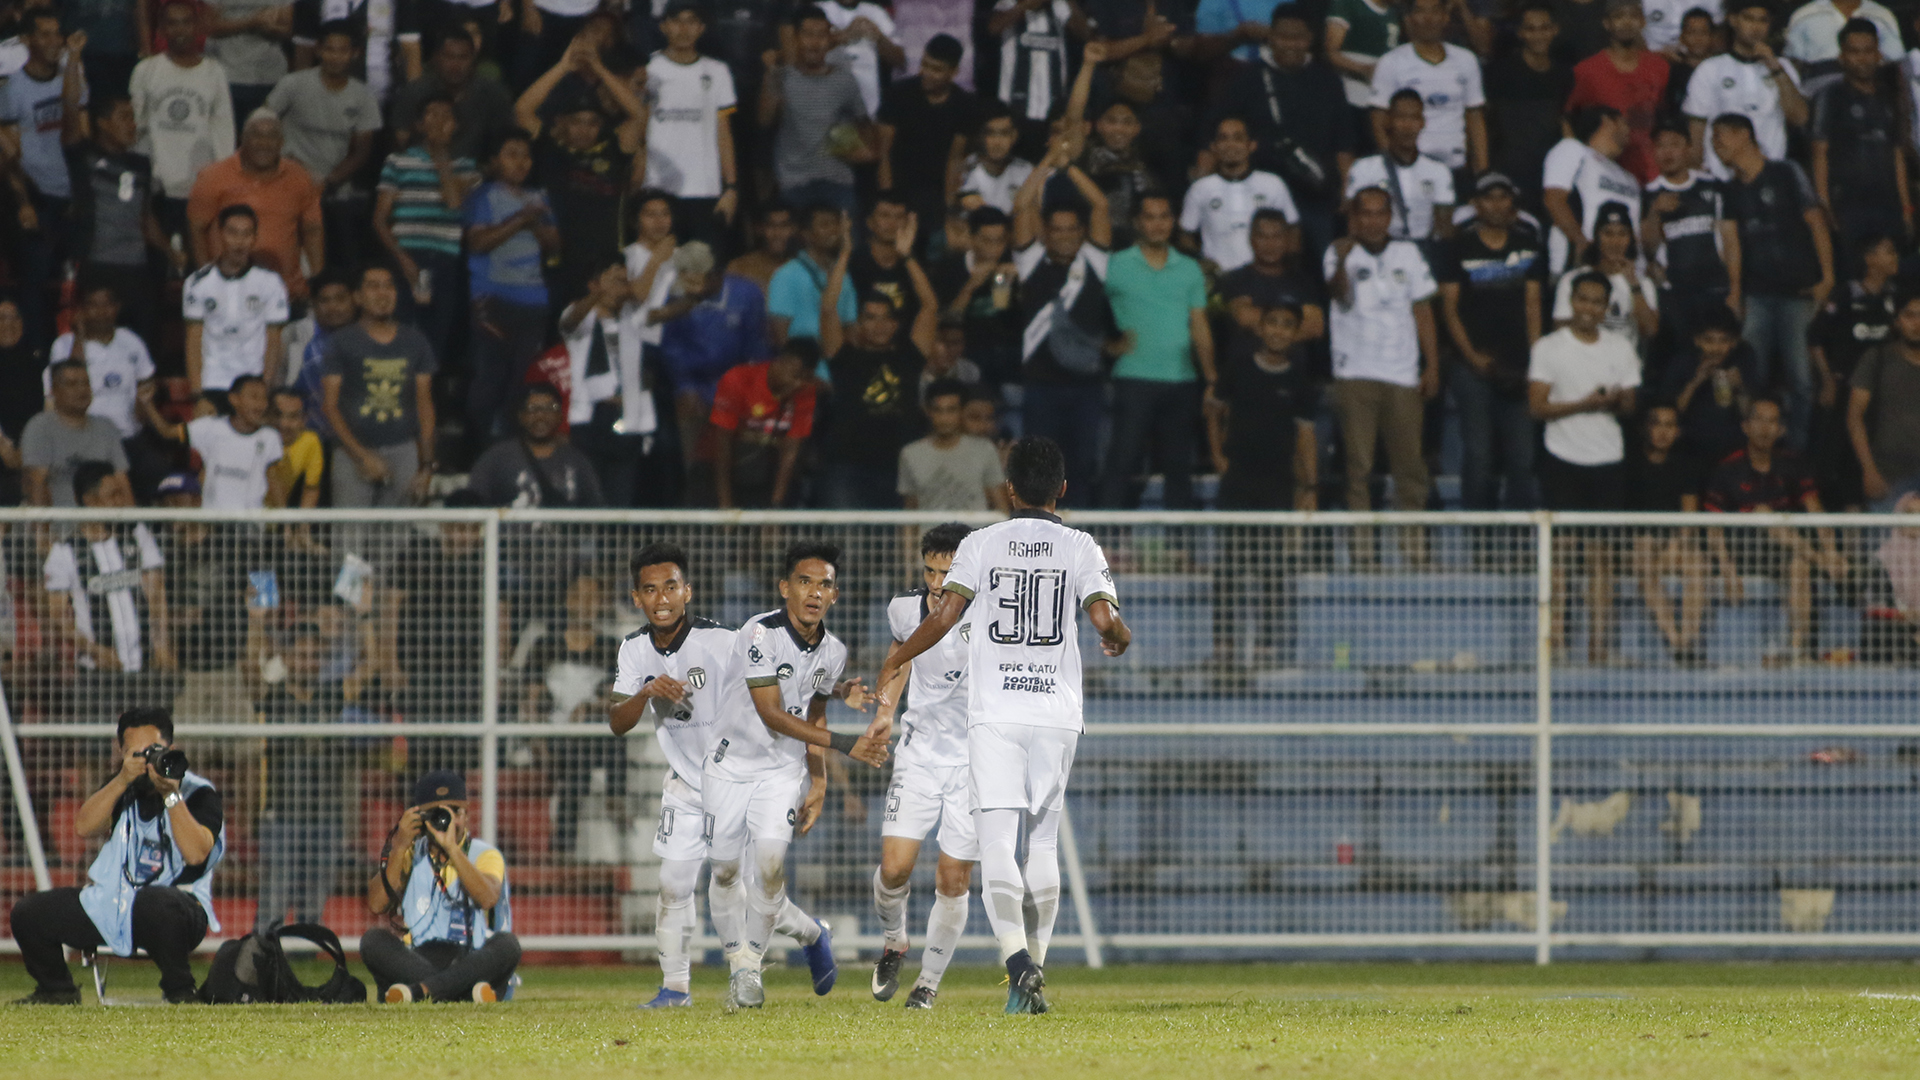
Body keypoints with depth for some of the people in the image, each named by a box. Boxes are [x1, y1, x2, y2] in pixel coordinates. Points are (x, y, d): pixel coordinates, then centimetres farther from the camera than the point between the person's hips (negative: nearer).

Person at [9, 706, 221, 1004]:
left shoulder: (198, 793, -6)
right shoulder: (122, 786, 11)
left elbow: (195, 853, -21)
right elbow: (85, 826, -5)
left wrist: (170, 794, -24)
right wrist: (122, 781, -16)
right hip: (112, 907, 6)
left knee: (154, 903, -43)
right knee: (27, 912, -5)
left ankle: (180, 992, -21)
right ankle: (56, 991, 20)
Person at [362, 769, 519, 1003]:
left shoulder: (484, 854, 7)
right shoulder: (410, 855, 13)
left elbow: (488, 898, -16)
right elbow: (376, 905, -3)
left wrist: (451, 847, -20)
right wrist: (400, 848, -9)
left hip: (473, 962, -2)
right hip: (417, 959, 2)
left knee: (507, 944, -31)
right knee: (372, 940, -26)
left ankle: (419, 990, -43)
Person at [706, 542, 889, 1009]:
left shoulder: (833, 652, -3)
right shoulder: (760, 633, -21)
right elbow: (772, 715, -25)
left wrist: (818, 782, 7)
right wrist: (842, 744, -29)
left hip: (784, 770, 2)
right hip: (732, 764, -2)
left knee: (770, 865, -15)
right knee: (725, 872, 2)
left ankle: (749, 969, -1)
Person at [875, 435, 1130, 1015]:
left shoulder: (980, 544, 3)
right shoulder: (1081, 548, 4)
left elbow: (944, 617, -6)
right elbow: (1105, 620, -8)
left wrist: (892, 664, 8)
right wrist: (1120, 640, 16)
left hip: (995, 713, -2)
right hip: (1056, 711, 2)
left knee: (996, 843, -8)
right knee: (1043, 841, 14)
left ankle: (1017, 955, -29)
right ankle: (1036, 966, 16)